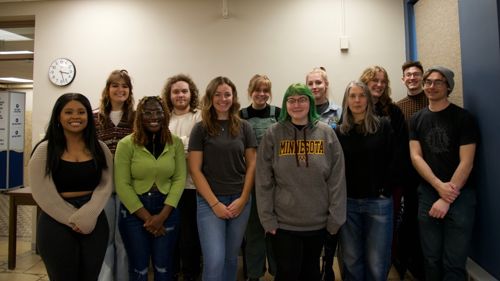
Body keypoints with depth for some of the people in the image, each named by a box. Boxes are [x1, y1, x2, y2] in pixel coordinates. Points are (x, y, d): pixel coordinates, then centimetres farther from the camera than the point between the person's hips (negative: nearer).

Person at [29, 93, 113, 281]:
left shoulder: (100, 148, 5)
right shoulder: (45, 150, -3)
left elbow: (106, 185, -2)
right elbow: (43, 194, -9)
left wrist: (87, 215, -16)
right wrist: (74, 220, -14)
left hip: (94, 224, 3)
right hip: (56, 225, -2)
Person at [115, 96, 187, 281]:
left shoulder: (175, 143, -2)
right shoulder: (126, 144, -8)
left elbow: (179, 179, -4)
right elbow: (122, 185, -10)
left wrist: (162, 216, -12)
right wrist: (147, 217, -11)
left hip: (167, 209, 2)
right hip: (134, 210, -1)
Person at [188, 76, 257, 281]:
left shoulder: (244, 127, 5)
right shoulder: (200, 128, -2)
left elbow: (251, 165, 5)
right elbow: (195, 170, -5)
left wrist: (243, 199, -5)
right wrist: (215, 203, -10)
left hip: (240, 200, 3)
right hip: (209, 201, -2)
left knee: (231, 257, 14)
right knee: (214, 261, -5)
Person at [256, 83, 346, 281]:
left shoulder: (326, 133, -1)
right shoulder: (273, 134, -5)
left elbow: (337, 179, -1)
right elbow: (264, 181, -5)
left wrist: (335, 217, -4)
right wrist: (267, 218, -7)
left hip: (318, 222, 2)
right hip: (283, 222, -1)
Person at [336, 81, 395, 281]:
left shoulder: (383, 126, 0)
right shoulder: (340, 131, 5)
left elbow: (392, 161, -3)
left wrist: (385, 190, -8)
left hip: (378, 202, -2)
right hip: (347, 202, 2)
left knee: (376, 263, 6)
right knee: (351, 260, 12)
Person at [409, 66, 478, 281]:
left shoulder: (463, 118, -3)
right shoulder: (417, 119, 8)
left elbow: (466, 162, -9)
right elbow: (415, 156, 0)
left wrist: (447, 199, -12)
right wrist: (439, 186, -13)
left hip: (460, 195, -3)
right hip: (428, 194, 3)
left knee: (453, 264, 0)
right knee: (431, 259, 11)